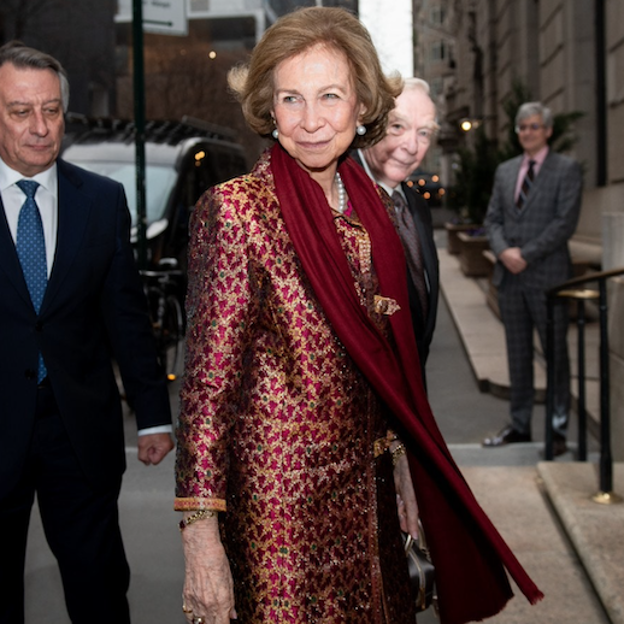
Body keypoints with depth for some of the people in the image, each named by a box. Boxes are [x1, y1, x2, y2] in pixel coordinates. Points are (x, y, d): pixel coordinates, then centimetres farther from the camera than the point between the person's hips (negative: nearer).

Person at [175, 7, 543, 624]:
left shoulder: (368, 204, 4)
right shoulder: (237, 208, -15)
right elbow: (208, 381, -17)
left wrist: (400, 463, 13)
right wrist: (200, 539, -21)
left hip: (362, 485, 6)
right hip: (276, 495, -6)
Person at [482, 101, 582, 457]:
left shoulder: (567, 170, -2)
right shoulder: (505, 171, 15)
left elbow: (566, 222, -10)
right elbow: (493, 219, 12)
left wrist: (527, 254, -15)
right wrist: (504, 251, -7)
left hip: (547, 277, -5)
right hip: (510, 278, 5)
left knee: (556, 356, 1)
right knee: (518, 356, 11)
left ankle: (558, 430, 9)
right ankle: (520, 426, 19)